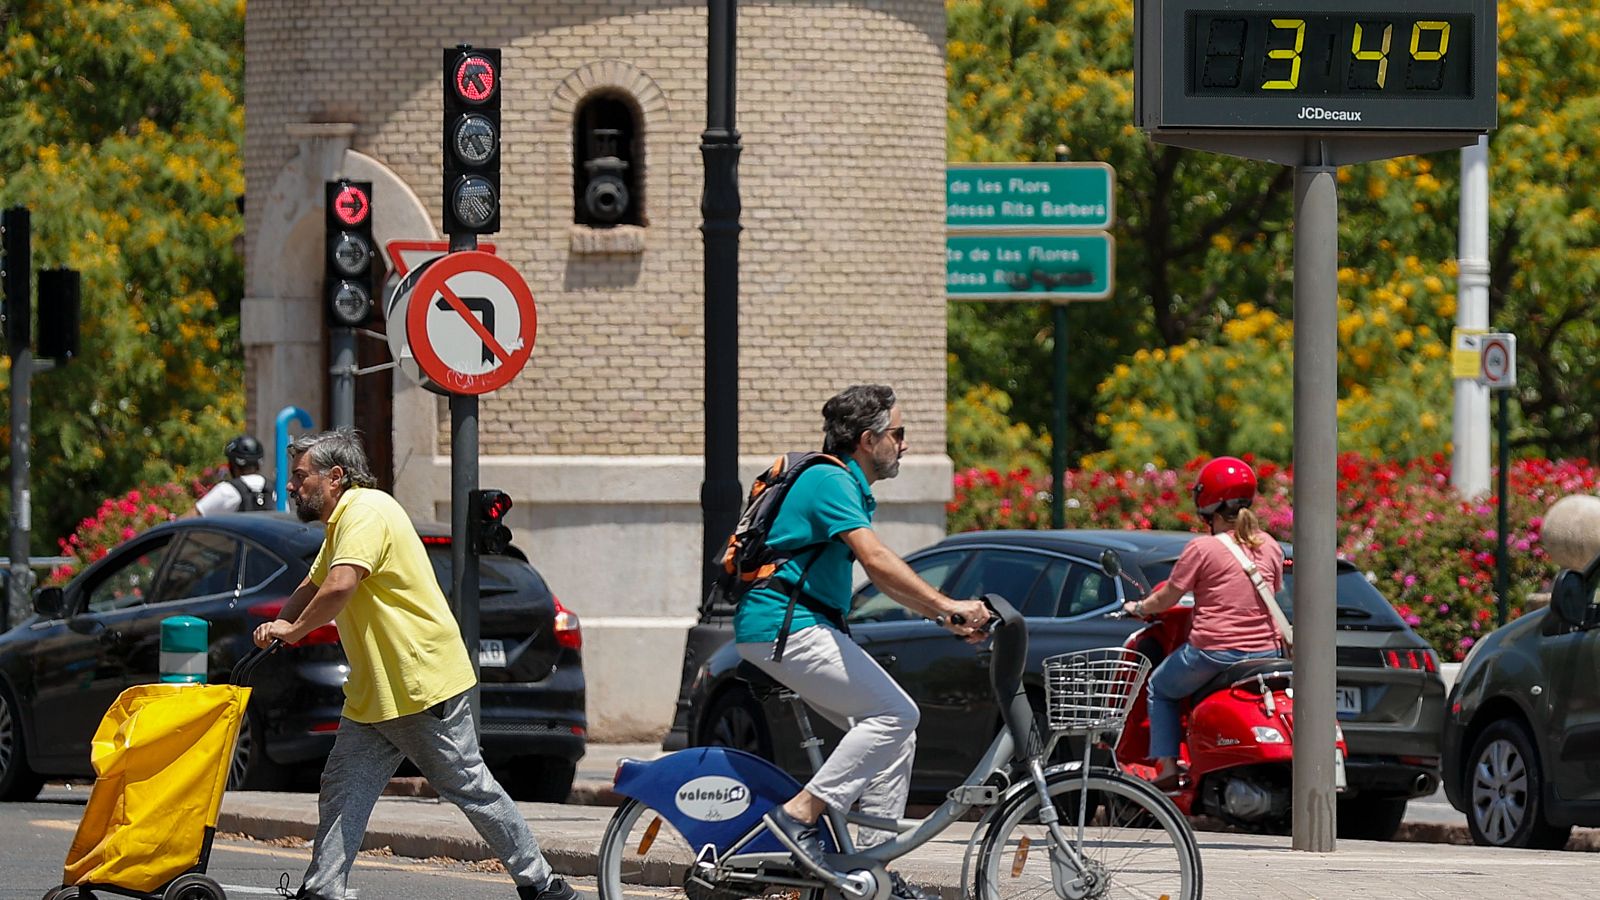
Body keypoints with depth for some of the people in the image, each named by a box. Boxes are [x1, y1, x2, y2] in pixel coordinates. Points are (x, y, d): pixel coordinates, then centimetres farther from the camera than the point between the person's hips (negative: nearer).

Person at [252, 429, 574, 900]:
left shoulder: (366, 512, -16)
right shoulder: (341, 521, 17)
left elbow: (340, 587, -30)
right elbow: (312, 587, 30)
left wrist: (295, 629, -15)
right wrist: (279, 624, 9)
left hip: (424, 684, -10)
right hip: (372, 694, 10)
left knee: (469, 787, -2)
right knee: (342, 789, 1)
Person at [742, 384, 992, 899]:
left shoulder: (849, 487, 20)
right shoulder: (830, 482, -13)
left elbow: (885, 577, 23)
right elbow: (878, 563, -24)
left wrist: (944, 619, 12)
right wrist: (947, 605, -25)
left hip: (804, 629, 10)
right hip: (783, 628, -10)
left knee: (896, 731, 6)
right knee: (894, 713, -16)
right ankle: (800, 816, -16)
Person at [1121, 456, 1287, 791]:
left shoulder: (1203, 549, -9)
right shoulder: (1269, 547, 6)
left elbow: (1166, 598, -3)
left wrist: (1139, 608, 17)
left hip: (1213, 651, -5)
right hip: (1264, 650, 5)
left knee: (1161, 689, 19)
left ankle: (1167, 766, 8)